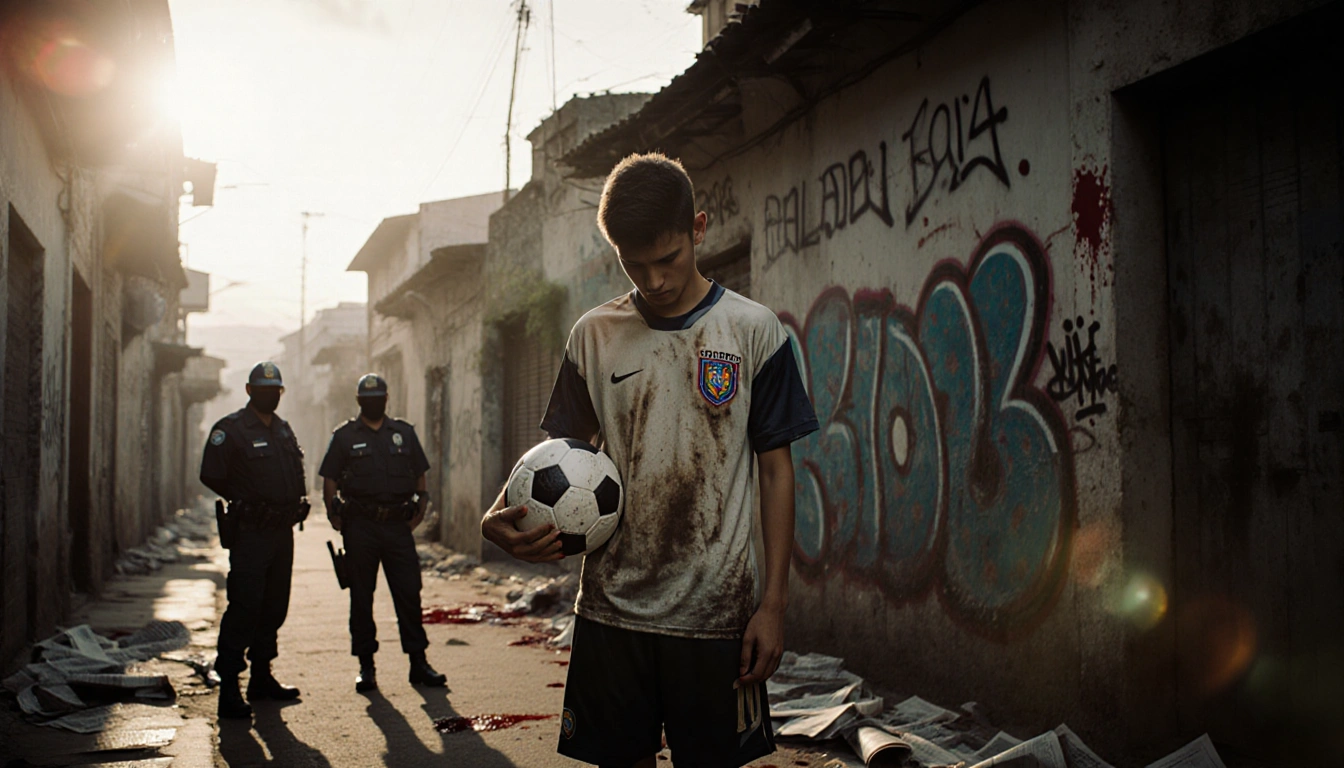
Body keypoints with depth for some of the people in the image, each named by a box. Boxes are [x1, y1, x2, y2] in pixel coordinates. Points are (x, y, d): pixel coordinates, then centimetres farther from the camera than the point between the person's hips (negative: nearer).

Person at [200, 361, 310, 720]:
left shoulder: (284, 430, 16)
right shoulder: (229, 429, -6)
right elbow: (211, 476, -9)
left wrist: (297, 502, 9)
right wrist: (248, 502, -8)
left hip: (283, 531, 7)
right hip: (249, 532, -7)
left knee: (275, 607, 12)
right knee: (244, 606, -12)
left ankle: (262, 678, 22)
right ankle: (229, 686, -9)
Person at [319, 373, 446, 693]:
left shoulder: (404, 433, 12)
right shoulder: (344, 436, 5)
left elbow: (420, 476, 17)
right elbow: (329, 482, 4)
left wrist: (420, 510, 6)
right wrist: (337, 520, -5)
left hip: (398, 526, 1)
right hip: (360, 527, -1)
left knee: (409, 594, -1)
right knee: (361, 598, 4)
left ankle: (419, 663, 5)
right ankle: (366, 666, 11)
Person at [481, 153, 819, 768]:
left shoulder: (753, 331, -1)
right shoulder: (595, 336, 5)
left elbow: (776, 469, 0)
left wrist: (773, 605, -5)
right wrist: (500, 518, -13)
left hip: (716, 610, -2)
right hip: (612, 606, 2)